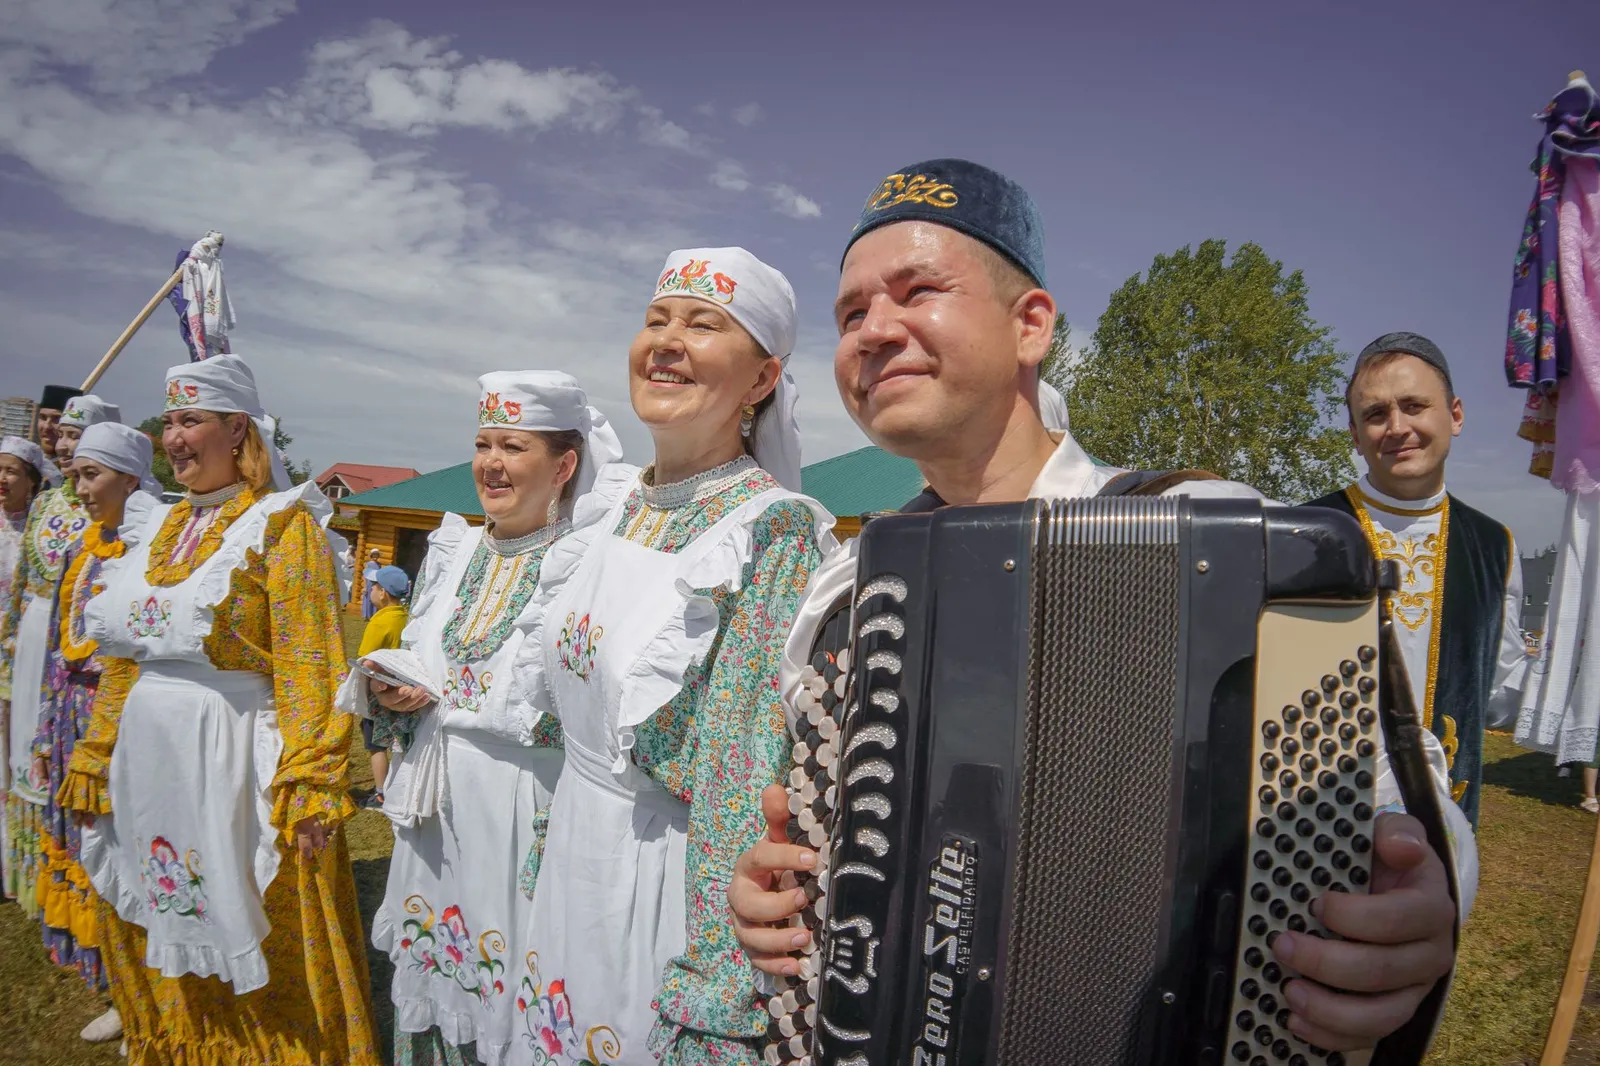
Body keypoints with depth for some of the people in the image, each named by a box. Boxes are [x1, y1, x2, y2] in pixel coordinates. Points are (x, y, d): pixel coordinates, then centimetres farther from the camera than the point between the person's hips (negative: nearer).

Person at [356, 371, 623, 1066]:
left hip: (528, 815, -6)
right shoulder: (453, 553, 9)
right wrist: (392, 693, -2)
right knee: (434, 984, 19)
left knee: (514, 1005, 6)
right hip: (439, 812, 6)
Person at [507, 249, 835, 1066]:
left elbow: (760, 780, -21)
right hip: (570, 860, 7)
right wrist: (544, 862, 15)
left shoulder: (775, 530, -20)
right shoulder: (620, 507, 1)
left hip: (665, 877, -7)